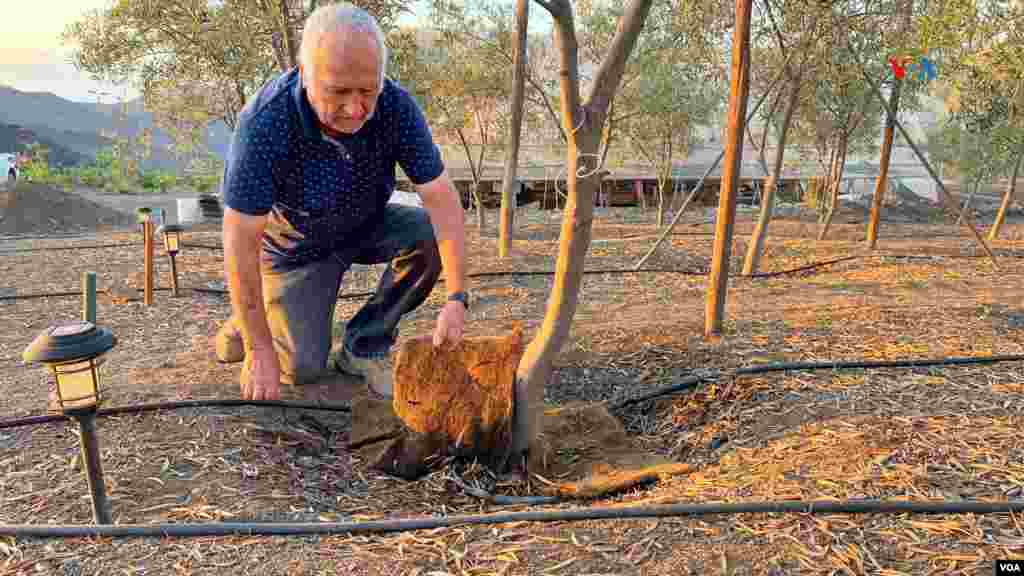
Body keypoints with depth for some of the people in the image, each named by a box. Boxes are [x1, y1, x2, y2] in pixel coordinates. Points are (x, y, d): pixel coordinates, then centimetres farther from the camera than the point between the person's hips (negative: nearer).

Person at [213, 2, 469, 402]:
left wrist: (456, 298, -33)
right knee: (304, 368, -11)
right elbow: (240, 239, -30)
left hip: (365, 227, 3)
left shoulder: (397, 108, -26)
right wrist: (260, 349, -28)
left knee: (429, 235, -24)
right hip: (296, 245, -3)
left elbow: (441, 199, -25)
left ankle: (365, 345, -5)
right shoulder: (265, 122, -35)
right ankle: (246, 321, 24)